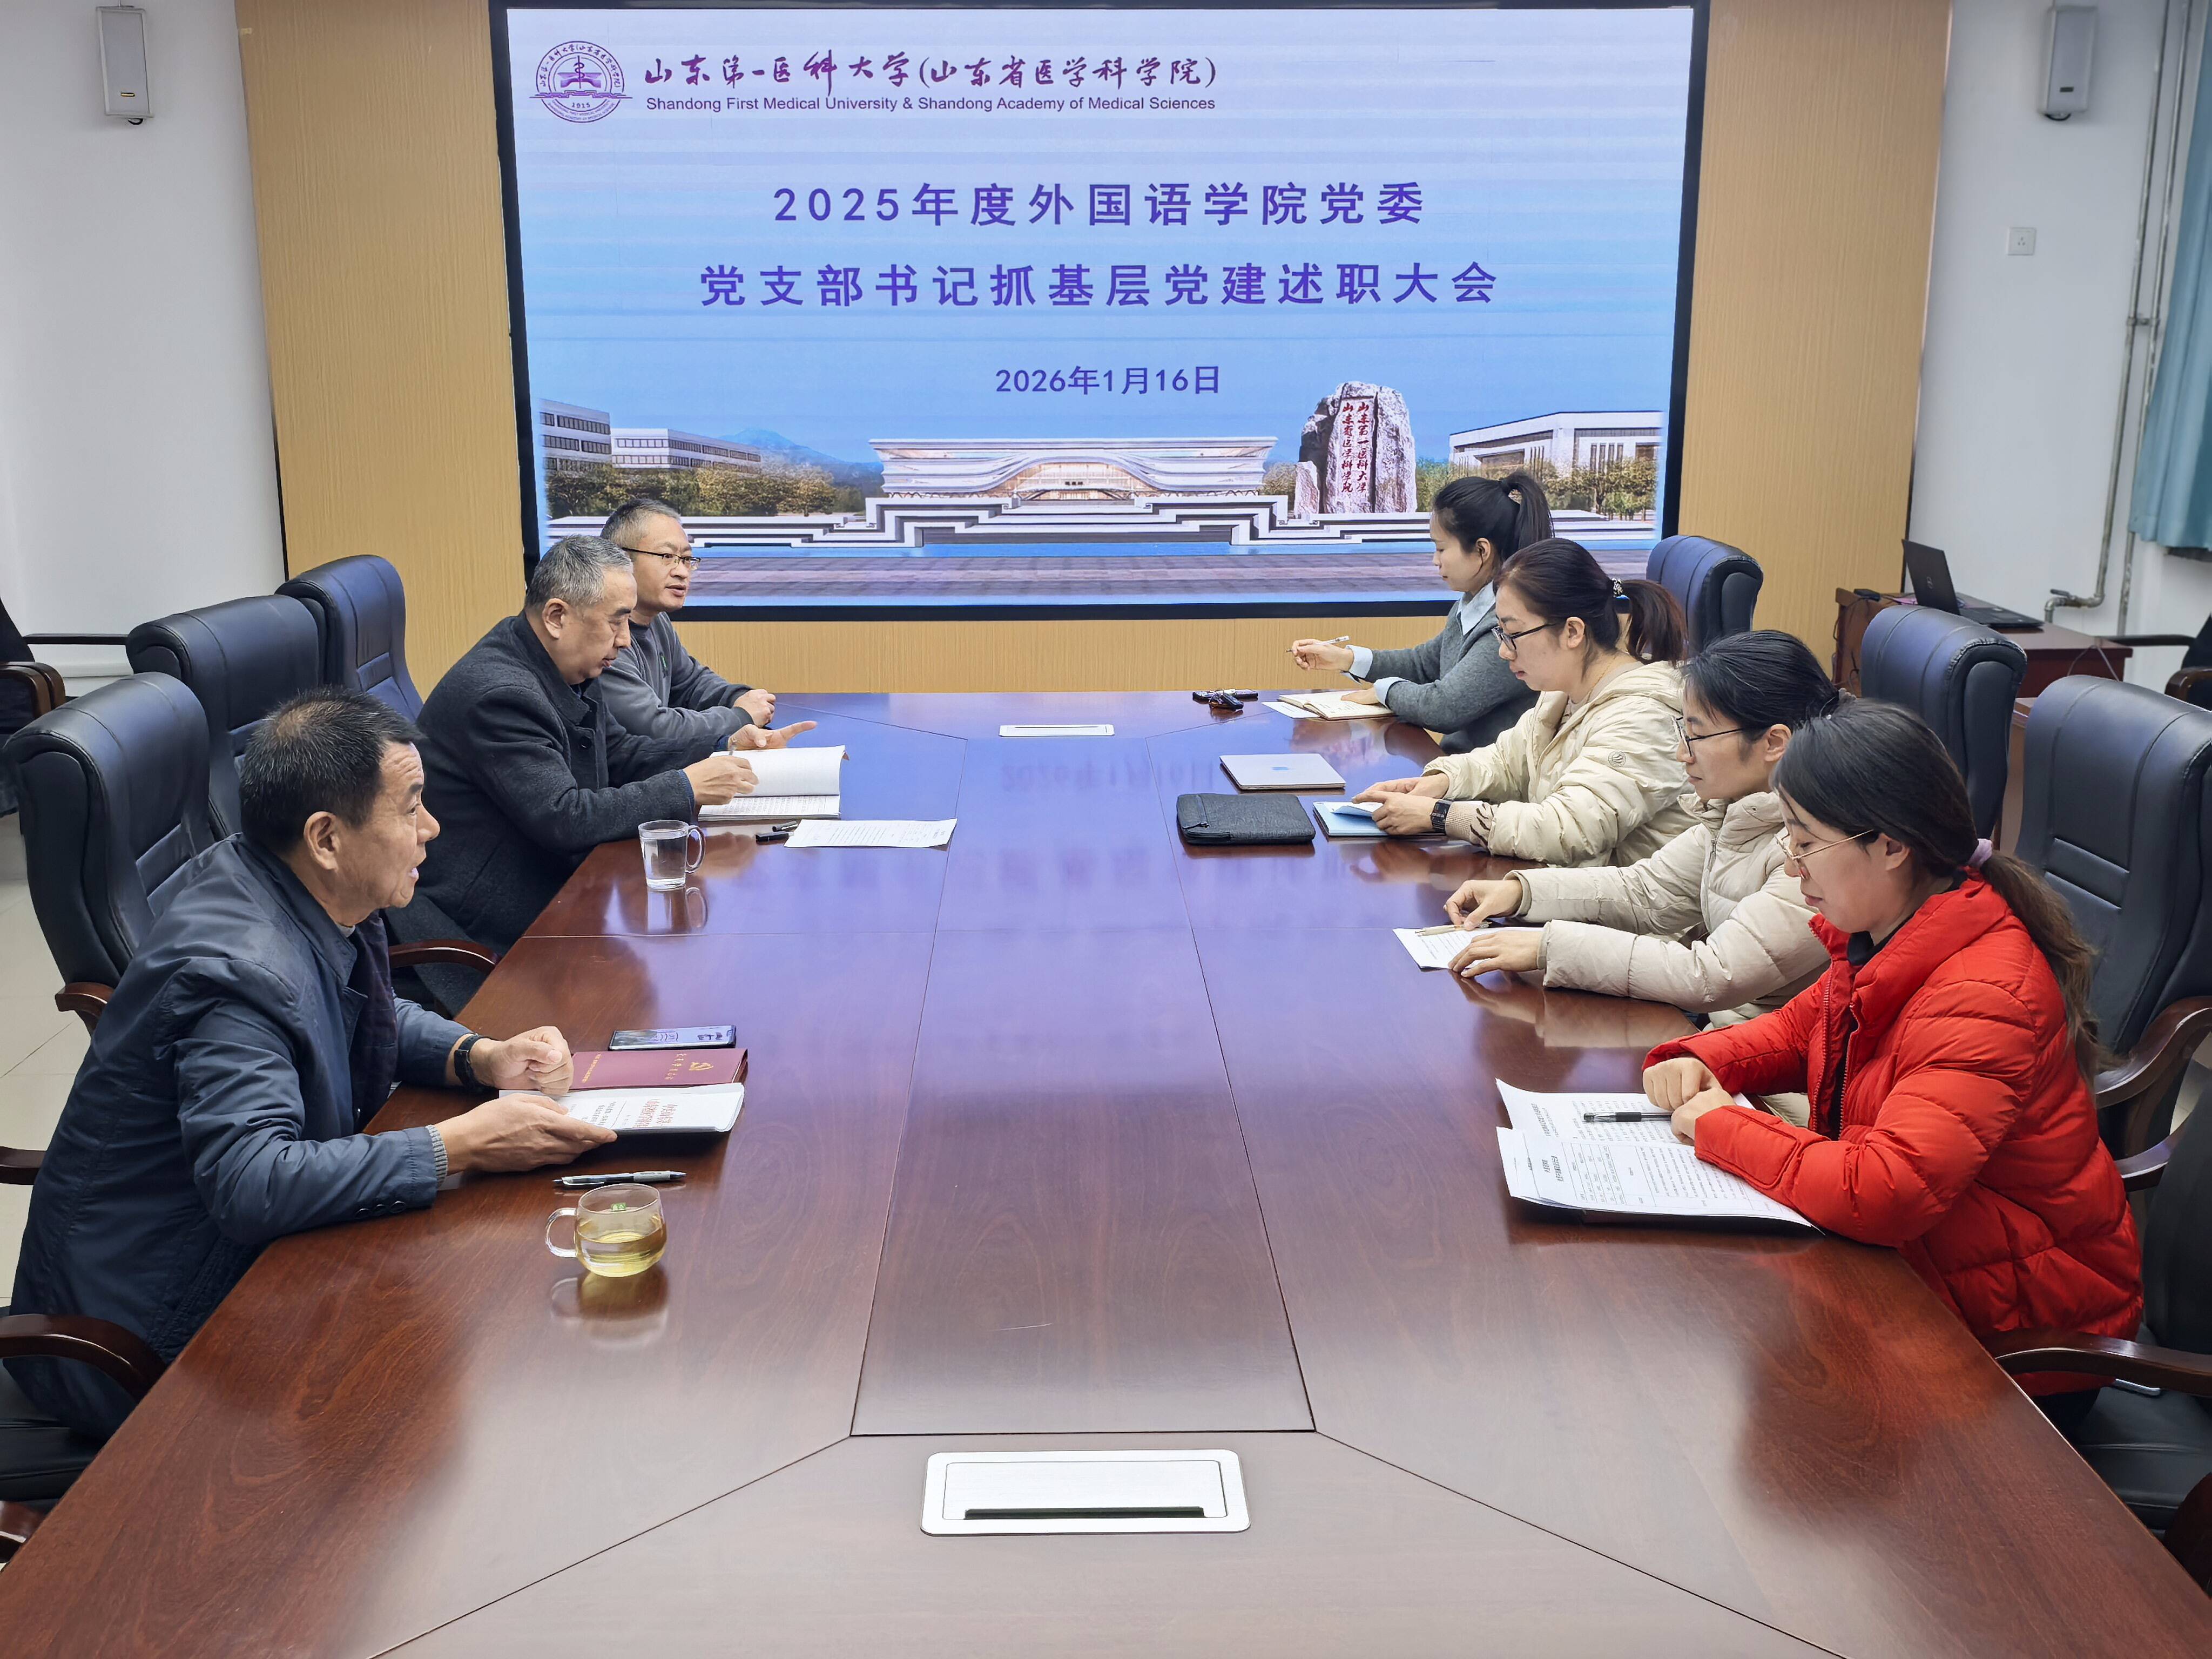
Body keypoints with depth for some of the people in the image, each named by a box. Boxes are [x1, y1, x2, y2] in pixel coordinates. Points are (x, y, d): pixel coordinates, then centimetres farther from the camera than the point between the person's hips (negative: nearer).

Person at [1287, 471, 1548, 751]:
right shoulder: (1469, 607, 10)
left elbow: (1444, 708, -23)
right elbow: (1425, 663, 26)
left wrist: (1385, 689, -3)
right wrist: (1345, 658, 15)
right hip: (1459, 763, 8)